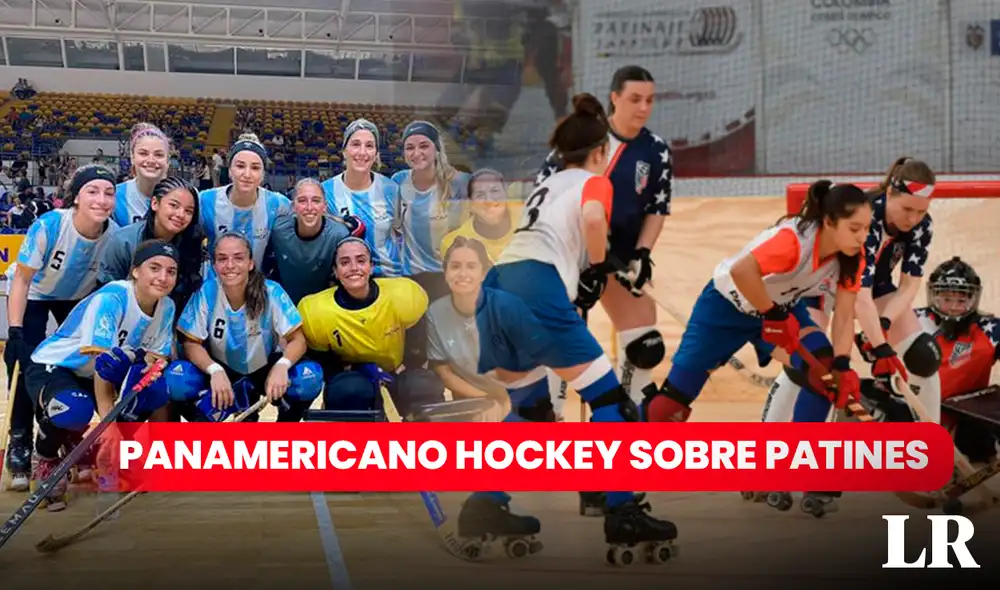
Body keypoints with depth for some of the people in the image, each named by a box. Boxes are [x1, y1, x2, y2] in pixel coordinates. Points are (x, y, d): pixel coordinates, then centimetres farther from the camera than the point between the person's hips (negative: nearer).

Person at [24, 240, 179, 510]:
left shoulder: (166, 307, -6)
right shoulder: (111, 298, -27)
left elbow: (156, 363, -4)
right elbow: (103, 364, -31)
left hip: (91, 375, 6)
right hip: (51, 367, -6)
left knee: (156, 388, -22)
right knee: (77, 410, -39)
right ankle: (45, 459, -3)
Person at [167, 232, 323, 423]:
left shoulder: (271, 291, -19)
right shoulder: (207, 292, -18)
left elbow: (298, 339, -18)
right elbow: (192, 343, -14)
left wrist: (282, 365, -40)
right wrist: (215, 370, -35)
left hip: (265, 370, 0)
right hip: (222, 371, 0)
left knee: (310, 376, -30)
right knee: (175, 377, -29)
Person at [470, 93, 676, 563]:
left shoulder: (547, 185, 31)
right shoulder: (594, 182, 9)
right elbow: (592, 218, -14)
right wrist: (598, 267, 1)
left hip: (496, 291, 8)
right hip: (536, 292, -8)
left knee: (531, 408, 23)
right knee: (608, 398, 3)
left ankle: (485, 506, 19)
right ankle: (622, 513, 0)